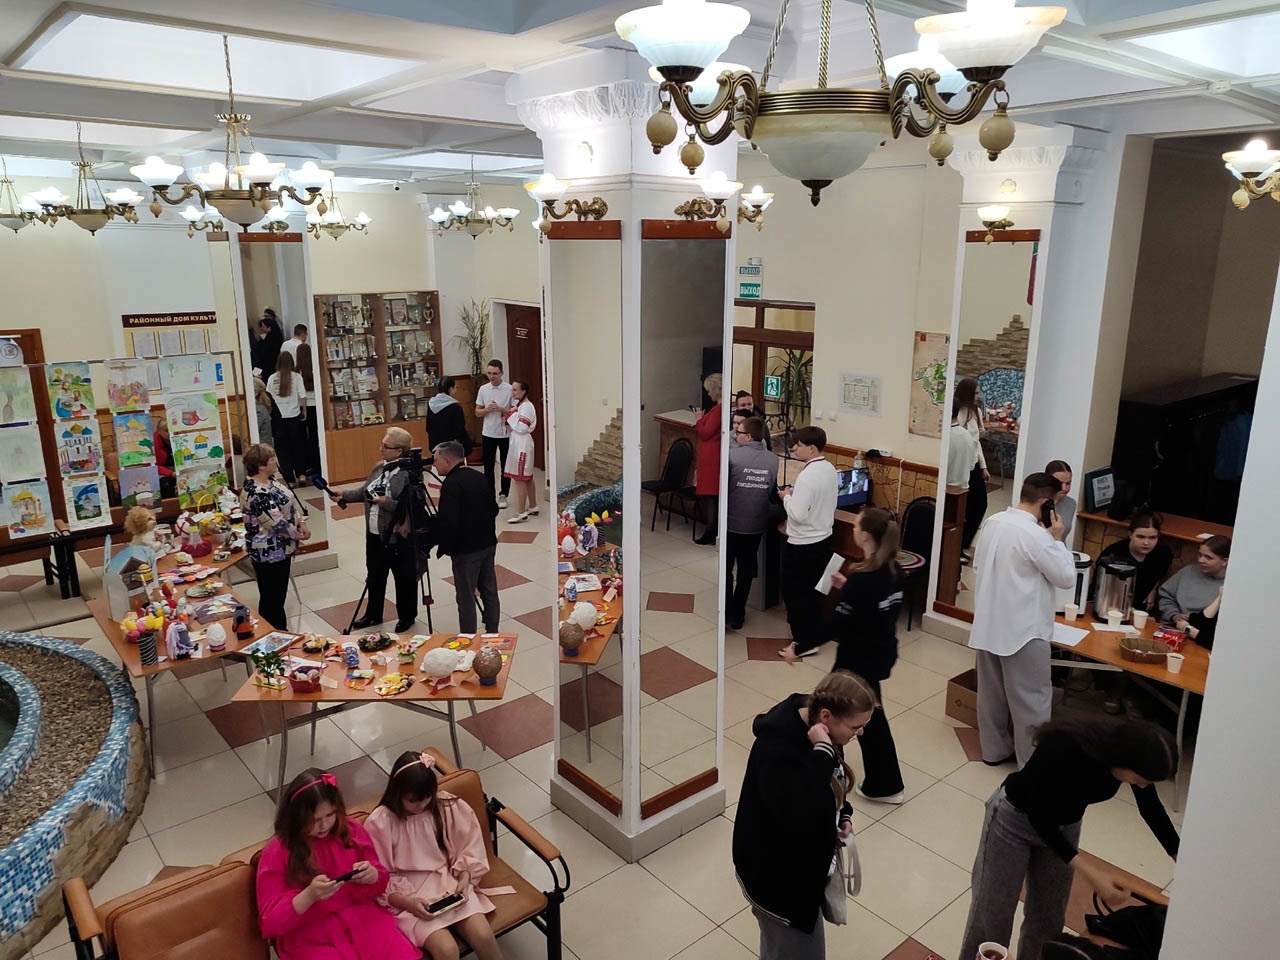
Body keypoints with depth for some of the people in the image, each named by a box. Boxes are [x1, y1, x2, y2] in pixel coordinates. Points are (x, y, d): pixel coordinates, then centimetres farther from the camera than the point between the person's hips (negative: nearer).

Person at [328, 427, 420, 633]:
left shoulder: (409, 474, -21)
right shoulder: (379, 467, 5)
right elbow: (365, 491, 14)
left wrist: (387, 503, -30)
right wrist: (344, 495, 2)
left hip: (399, 538, -8)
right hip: (375, 534, 8)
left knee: (404, 578, 11)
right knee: (374, 576, 21)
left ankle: (407, 617, 29)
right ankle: (373, 614, 39)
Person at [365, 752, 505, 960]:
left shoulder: (449, 807, -6)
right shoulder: (379, 823, -14)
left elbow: (469, 851, 5)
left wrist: (464, 881, -12)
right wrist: (407, 902, -21)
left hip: (449, 882, 3)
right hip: (408, 895, -3)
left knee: (483, 935, -21)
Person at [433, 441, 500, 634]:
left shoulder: (451, 484, -17)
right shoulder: (480, 478, 7)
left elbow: (448, 522, -22)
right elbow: (493, 510, 13)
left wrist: (444, 546, -9)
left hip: (466, 549, -8)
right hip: (488, 543, 8)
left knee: (466, 598, 1)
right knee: (490, 592, 14)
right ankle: (492, 636, 23)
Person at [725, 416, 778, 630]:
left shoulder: (733, 455, -20)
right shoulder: (773, 460, -3)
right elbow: (773, 493, 6)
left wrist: (733, 431, 5)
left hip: (731, 523, -3)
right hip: (756, 525, 4)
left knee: (726, 569, 12)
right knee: (746, 571, 16)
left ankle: (726, 614, 11)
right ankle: (738, 616, 24)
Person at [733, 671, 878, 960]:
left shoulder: (815, 726, -8)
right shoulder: (777, 750, -35)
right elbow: (805, 821, -44)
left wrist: (843, 815, -3)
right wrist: (823, 753, -41)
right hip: (777, 878, -8)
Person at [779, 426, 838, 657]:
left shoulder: (807, 475, -24)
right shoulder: (830, 470, 4)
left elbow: (797, 514, -26)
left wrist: (787, 497, -10)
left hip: (802, 545, -9)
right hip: (823, 540, 9)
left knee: (794, 593, 6)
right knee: (813, 591, 21)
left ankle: (803, 642, 14)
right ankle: (814, 635, 33)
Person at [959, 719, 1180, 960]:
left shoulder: (1131, 750, -21)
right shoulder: (1064, 750, -39)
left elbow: (1151, 808, 0)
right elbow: (1038, 815, -28)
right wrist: (1089, 873, -34)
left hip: (1065, 825, 6)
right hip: (1015, 817, -5)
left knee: (1049, 917, 15)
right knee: (992, 915, 4)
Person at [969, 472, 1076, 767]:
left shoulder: (993, 522, 3)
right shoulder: (1036, 535, -21)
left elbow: (978, 566, 13)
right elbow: (1067, 578, -12)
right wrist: (1057, 539, -5)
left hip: (988, 624, 8)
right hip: (1022, 630, -8)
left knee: (992, 693, 18)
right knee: (1031, 698, 6)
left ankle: (994, 749, 31)